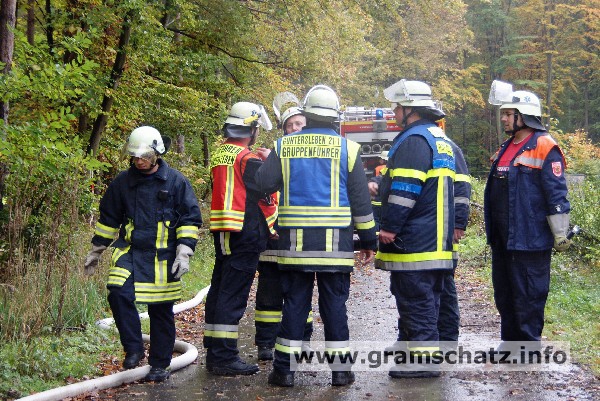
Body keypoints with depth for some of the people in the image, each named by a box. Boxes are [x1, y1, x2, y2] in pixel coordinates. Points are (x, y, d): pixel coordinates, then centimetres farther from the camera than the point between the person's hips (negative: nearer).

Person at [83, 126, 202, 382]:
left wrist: (184, 254, -8)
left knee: (161, 310, 4)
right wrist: (95, 252, 19)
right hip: (130, 252, 2)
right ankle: (133, 349, -4)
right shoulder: (123, 182, 7)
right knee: (119, 294, -20)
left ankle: (160, 364, 18)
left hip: (162, 257, -2)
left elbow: (191, 219, 0)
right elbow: (108, 217, 17)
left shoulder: (176, 181, -2)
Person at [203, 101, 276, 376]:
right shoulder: (248, 160, -14)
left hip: (222, 232, 9)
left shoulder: (219, 155, 13)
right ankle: (225, 357, -5)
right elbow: (269, 195, -7)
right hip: (245, 233, -9)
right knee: (233, 295, -7)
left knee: (219, 290, 13)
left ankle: (214, 353, 20)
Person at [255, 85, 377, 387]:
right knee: (335, 304, 6)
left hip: (295, 240, 1)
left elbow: (264, 184, -1)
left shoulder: (284, 146, 1)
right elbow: (360, 200, 1)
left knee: (294, 302, 7)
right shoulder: (347, 148, 0)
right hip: (334, 241, -1)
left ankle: (284, 368, 9)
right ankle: (340, 369, 9)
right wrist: (368, 240, 8)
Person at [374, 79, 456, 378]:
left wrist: (389, 227, -17)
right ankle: (424, 349, 23)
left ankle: (423, 357, -4)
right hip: (435, 239, 10)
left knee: (415, 298, -6)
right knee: (427, 297, 15)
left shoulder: (414, 139, -14)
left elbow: (405, 189, -21)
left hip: (413, 240, -10)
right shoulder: (441, 140, 19)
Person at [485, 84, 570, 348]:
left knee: (528, 294, -1)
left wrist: (560, 234, -15)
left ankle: (529, 344, 9)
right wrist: (493, 229, 24)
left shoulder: (544, 147, -12)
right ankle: (510, 341, 27)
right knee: (504, 292, 15)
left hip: (529, 238, -9)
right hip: (502, 237, 9)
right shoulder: (507, 148, 16)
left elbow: (556, 194, -14)